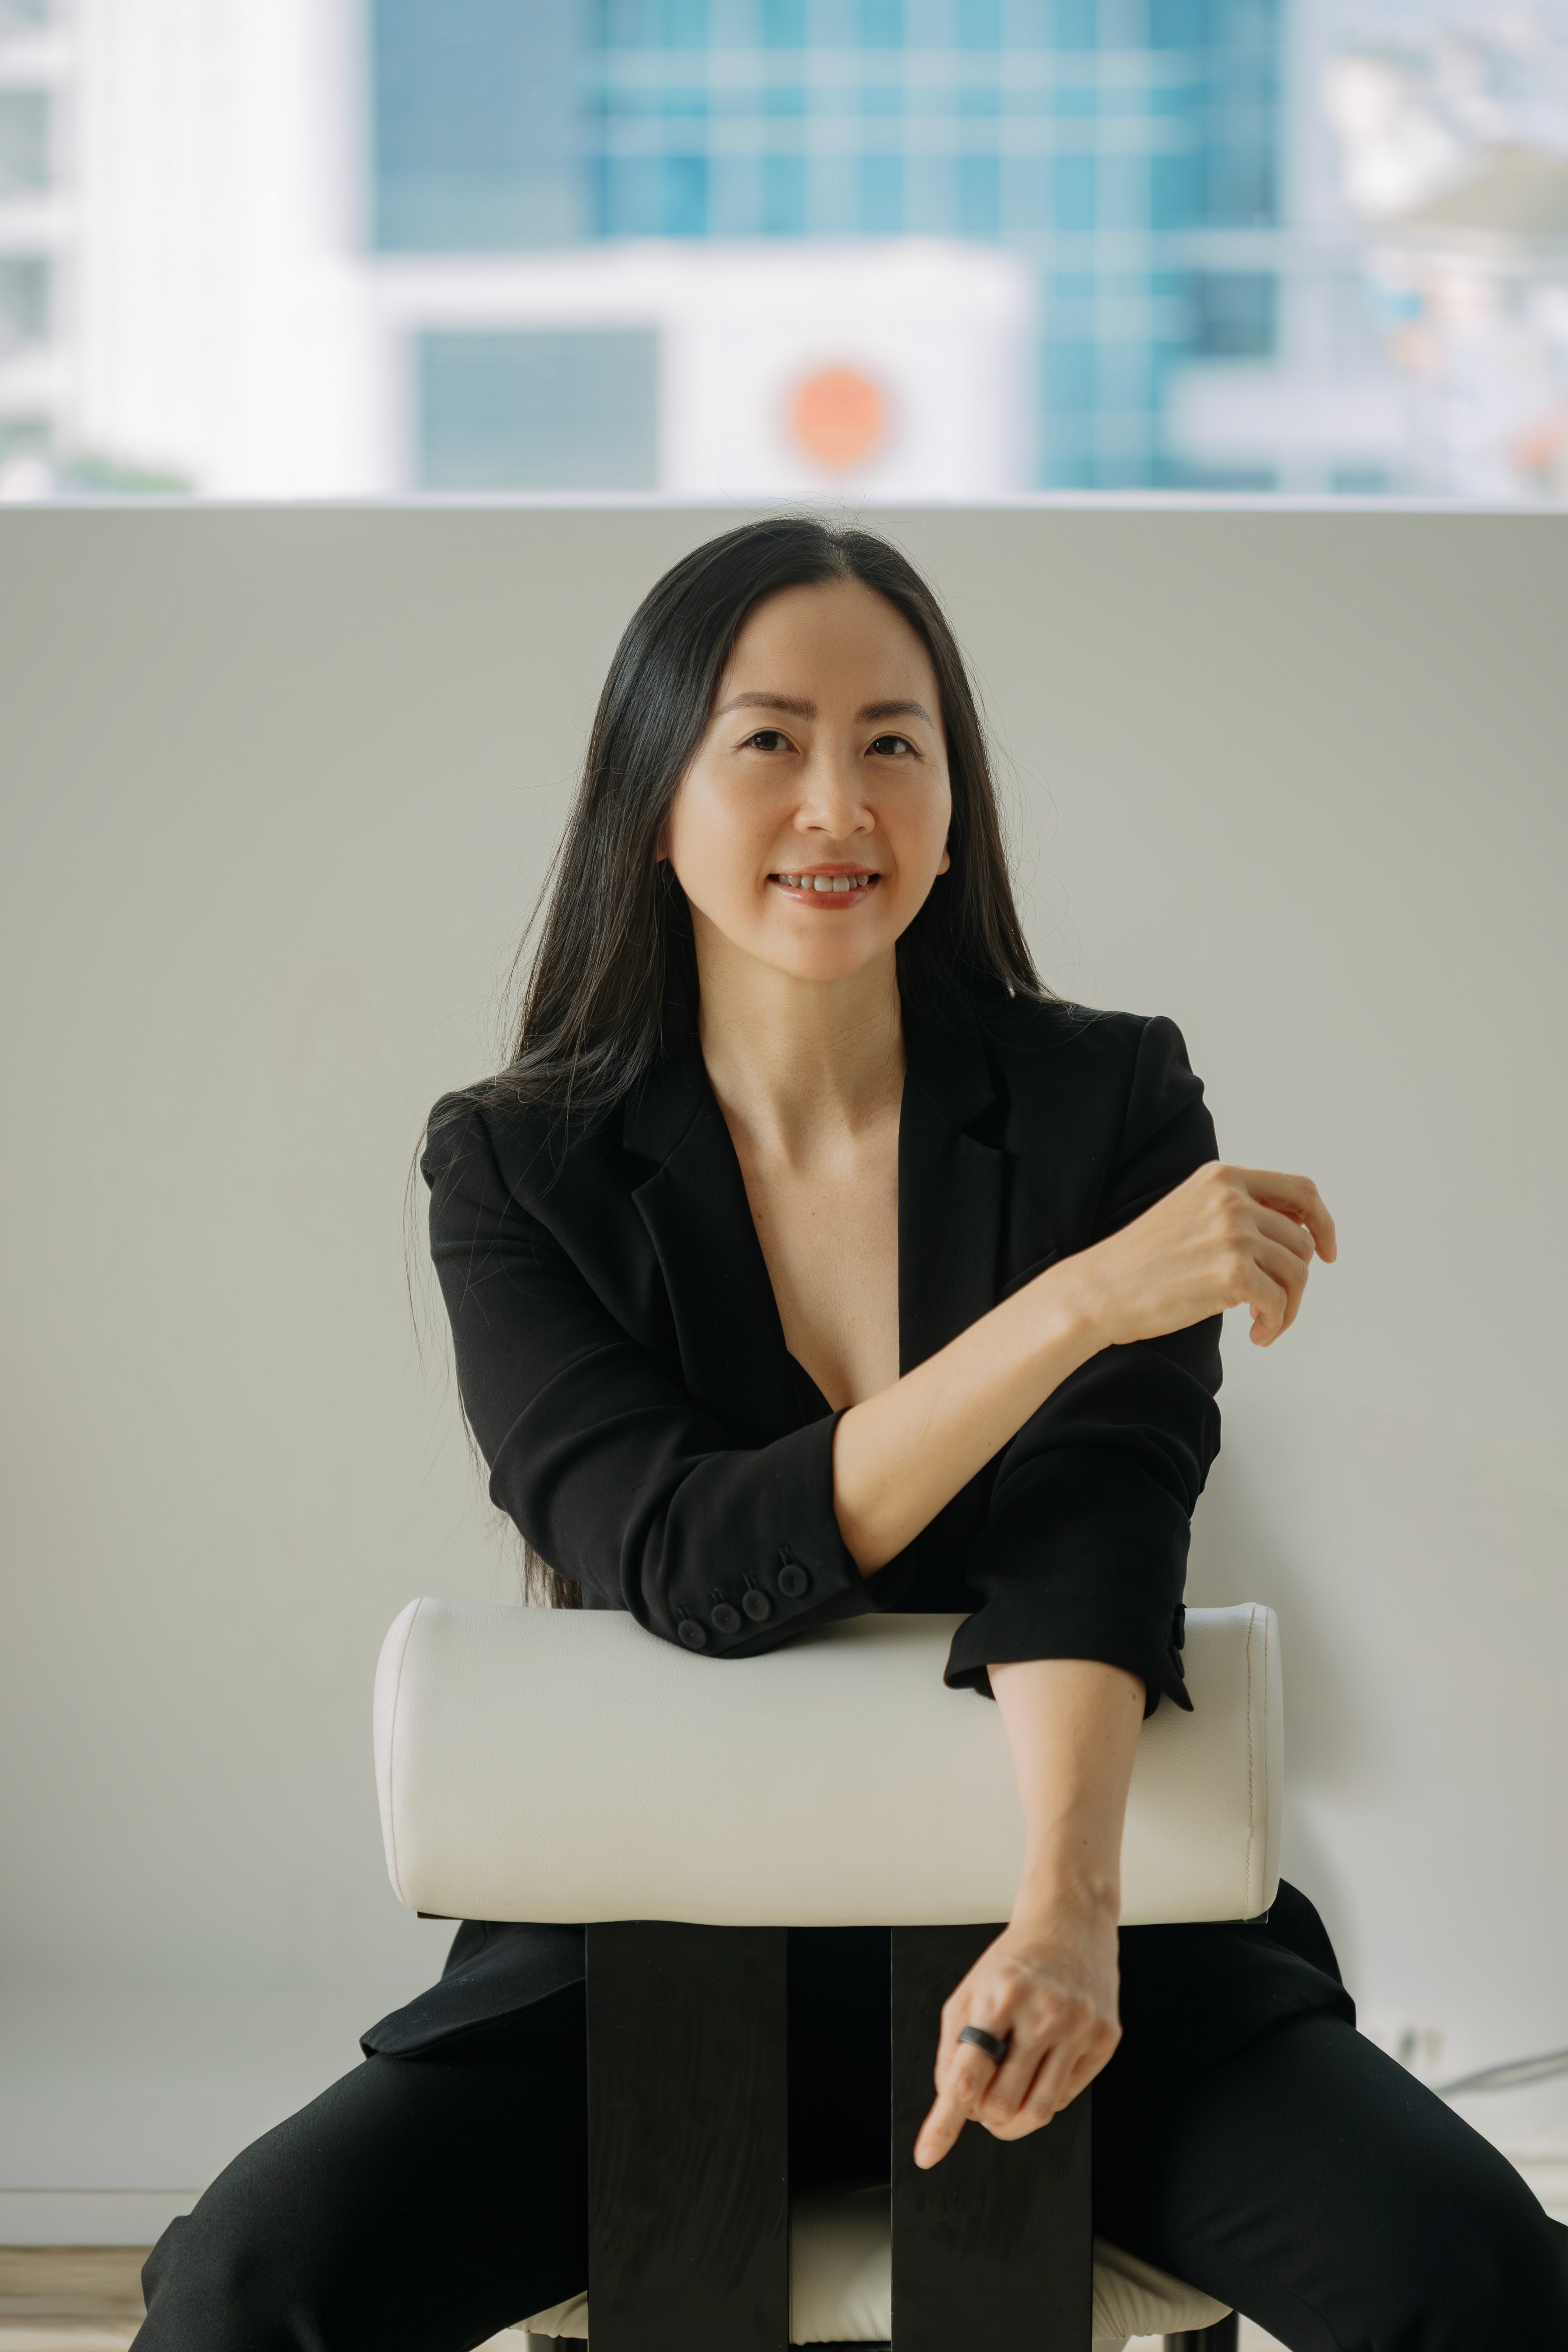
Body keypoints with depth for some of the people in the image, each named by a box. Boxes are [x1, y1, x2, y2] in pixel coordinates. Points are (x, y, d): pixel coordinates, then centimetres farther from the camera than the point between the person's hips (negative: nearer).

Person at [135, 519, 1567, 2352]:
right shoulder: (520, 1168, -1)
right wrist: (1083, 1297, -23)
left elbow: (1096, 1536, -15)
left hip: (1091, 1926, 0)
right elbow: (697, 1570, -15)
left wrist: (1066, 1905, -33)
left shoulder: (1114, 1102, 0)